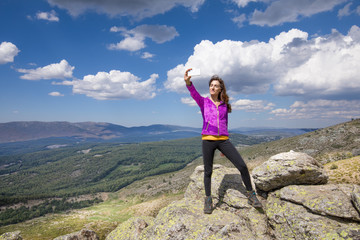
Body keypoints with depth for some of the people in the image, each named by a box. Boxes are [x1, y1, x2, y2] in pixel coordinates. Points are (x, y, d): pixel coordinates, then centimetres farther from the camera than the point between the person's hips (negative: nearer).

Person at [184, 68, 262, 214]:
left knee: (242, 166, -3)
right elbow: (194, 93, -17)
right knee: (208, 171, 4)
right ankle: (208, 200, 23)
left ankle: (251, 195, 17)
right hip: (207, 140, -2)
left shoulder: (224, 105, 14)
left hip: (223, 140, 2)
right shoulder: (203, 102, 6)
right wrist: (188, 82, -39)